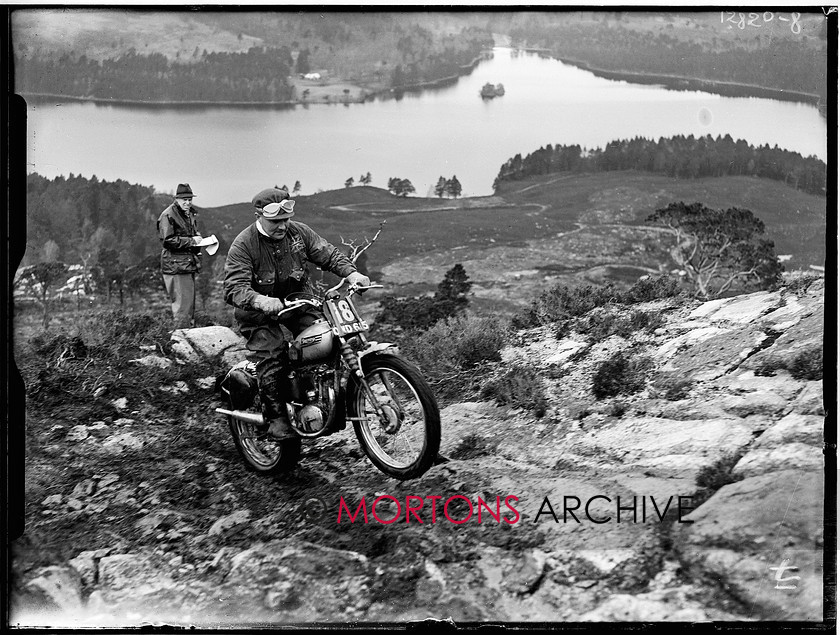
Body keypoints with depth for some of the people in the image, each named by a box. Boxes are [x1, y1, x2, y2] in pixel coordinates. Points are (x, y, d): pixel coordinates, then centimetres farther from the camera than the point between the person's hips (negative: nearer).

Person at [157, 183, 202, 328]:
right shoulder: (168, 215, -10)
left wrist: (198, 238, 11)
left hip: (189, 265, 9)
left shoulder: (190, 214, 18)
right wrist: (191, 241, -18)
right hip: (176, 266, -9)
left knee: (190, 304, 14)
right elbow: (168, 240, -18)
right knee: (182, 306, -11)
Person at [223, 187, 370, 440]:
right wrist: (260, 300, -44)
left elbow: (328, 254, 5)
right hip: (261, 314, -4)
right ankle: (275, 416, -13)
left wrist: (351, 273, -15)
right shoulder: (242, 245, -13)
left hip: (299, 304, 4)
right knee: (272, 353, -25)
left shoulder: (299, 232, 2)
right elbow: (234, 287, -23)